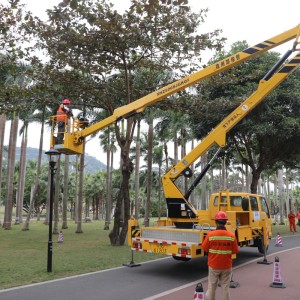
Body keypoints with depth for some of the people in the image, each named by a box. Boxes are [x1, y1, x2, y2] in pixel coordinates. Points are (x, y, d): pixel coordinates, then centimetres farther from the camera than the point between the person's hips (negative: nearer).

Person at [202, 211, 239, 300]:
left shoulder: (210, 235, -16)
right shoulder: (231, 236, -12)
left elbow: (205, 248, -6)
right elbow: (235, 251, -3)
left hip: (213, 266, -1)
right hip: (226, 266, 1)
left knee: (212, 287, 15)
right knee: (225, 287, 14)